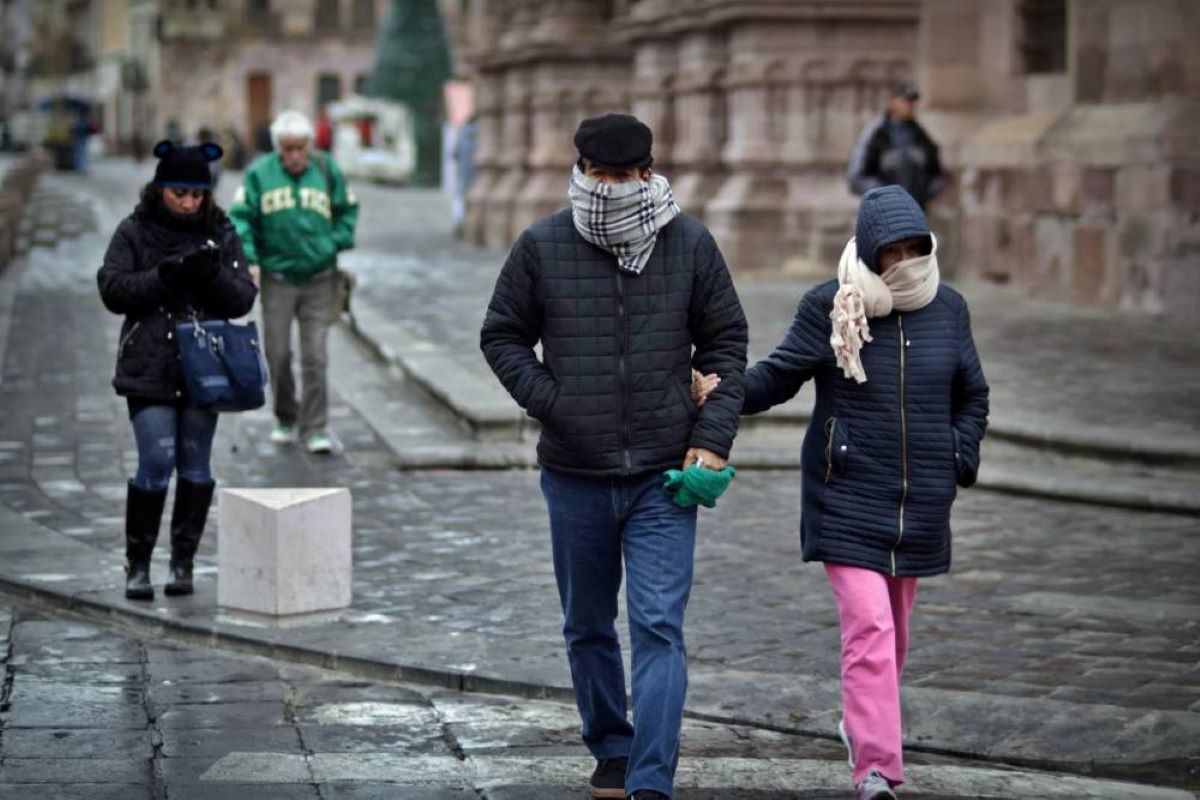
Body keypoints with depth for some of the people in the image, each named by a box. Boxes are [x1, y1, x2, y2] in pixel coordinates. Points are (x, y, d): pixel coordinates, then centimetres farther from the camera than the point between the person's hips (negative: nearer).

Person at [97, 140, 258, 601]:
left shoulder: (221, 234, 6)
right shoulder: (134, 232, 1)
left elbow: (243, 299, 2)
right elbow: (112, 289, -7)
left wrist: (214, 274, -18)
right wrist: (164, 275, -19)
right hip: (150, 368, -2)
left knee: (196, 466, 6)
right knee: (156, 464, -9)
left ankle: (183, 562, 16)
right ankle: (137, 563, 4)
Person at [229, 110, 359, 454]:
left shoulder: (327, 171, 0)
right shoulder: (259, 174, -3)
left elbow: (348, 210, 11)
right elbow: (240, 217, -1)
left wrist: (336, 244, -3)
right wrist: (248, 259, -12)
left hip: (319, 280, 0)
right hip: (277, 279, 0)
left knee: (315, 356, -3)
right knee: (278, 354, 5)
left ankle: (315, 428, 1)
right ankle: (286, 420, 24)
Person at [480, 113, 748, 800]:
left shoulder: (691, 243, 0)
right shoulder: (542, 246, -2)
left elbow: (726, 342, 7)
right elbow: (501, 336, 8)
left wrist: (712, 437, -2)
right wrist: (549, 402, -6)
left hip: (664, 476, -1)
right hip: (575, 476, 2)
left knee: (660, 628, -10)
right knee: (588, 627, 15)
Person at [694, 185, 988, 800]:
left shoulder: (946, 308, 5)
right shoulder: (831, 307, -6)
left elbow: (971, 397, 17)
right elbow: (778, 375, -4)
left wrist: (958, 461, 5)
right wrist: (723, 391, -22)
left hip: (919, 505, 4)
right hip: (849, 498, -4)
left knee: (894, 629, 15)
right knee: (868, 626, -15)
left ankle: (863, 723, 40)